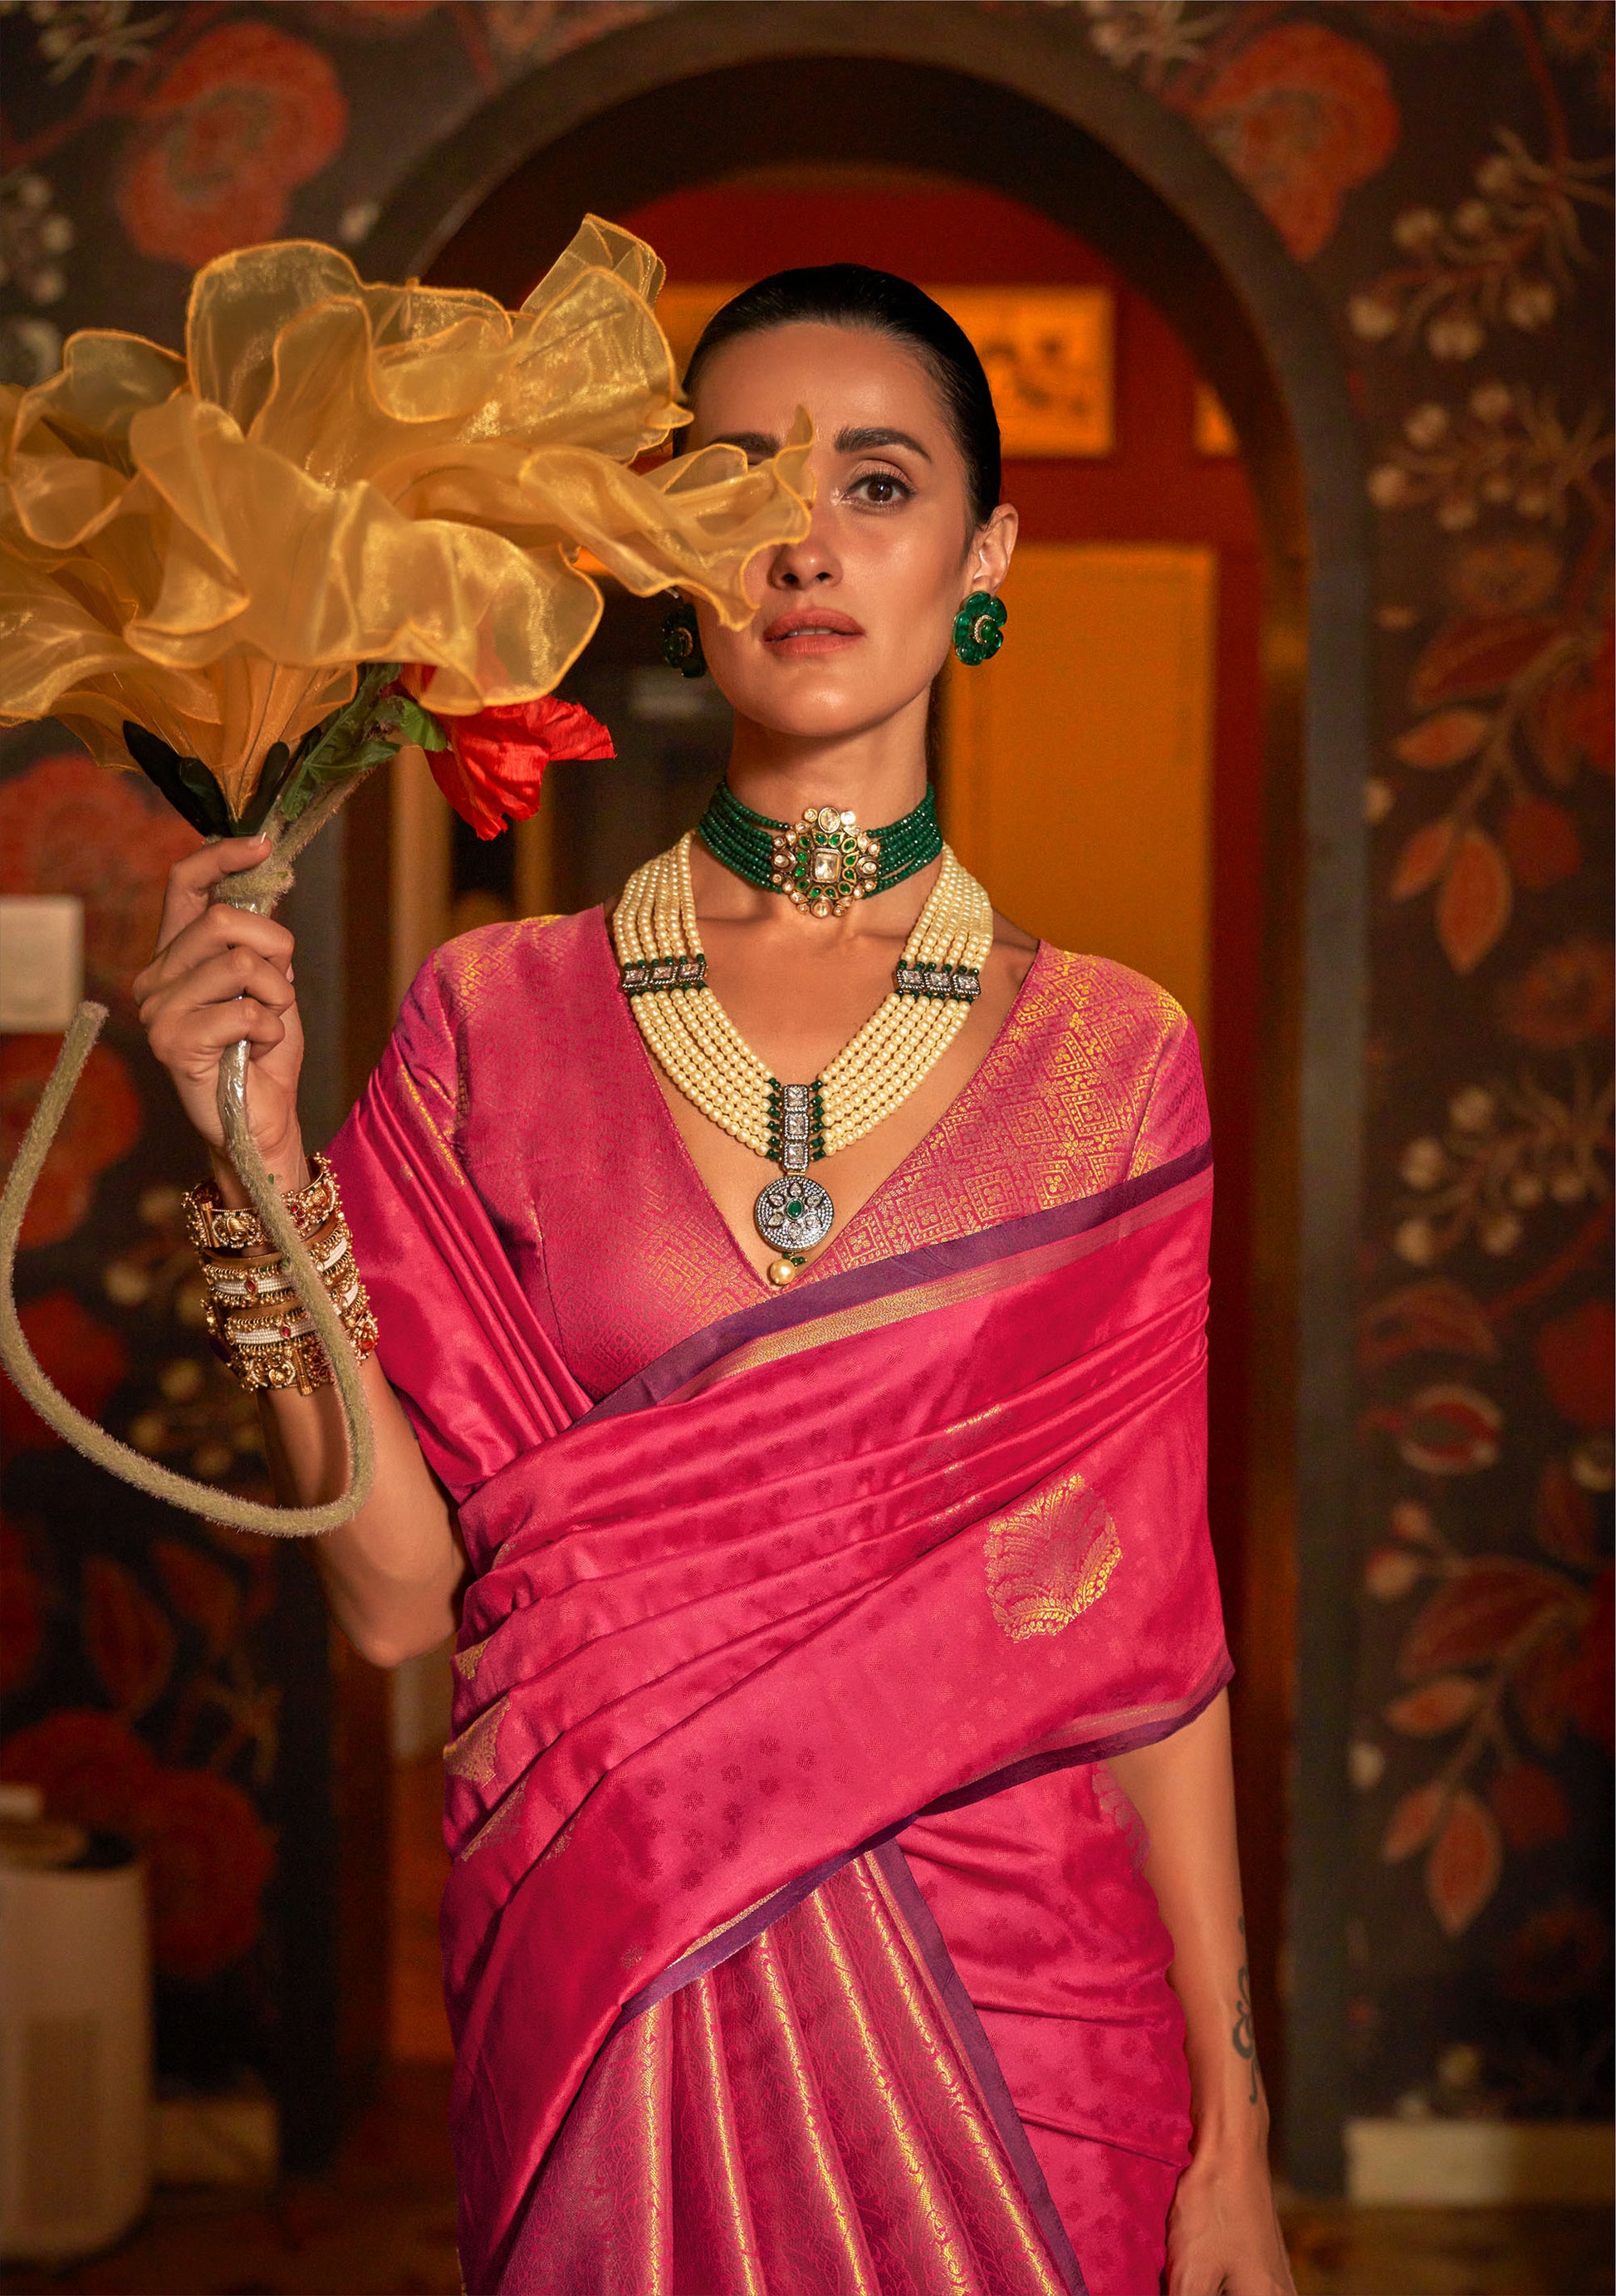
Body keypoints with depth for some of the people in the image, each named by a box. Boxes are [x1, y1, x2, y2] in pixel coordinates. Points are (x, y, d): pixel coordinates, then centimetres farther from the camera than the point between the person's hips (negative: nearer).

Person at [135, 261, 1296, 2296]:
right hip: (611, 1997, 0)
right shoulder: (496, 1023, -2)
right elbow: (397, 1590, -6)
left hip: (1015, 2000, 1)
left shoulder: (1109, 1061, 0)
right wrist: (264, 1161, -16)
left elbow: (1144, 1633, 0)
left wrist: (1232, 2131, -1)